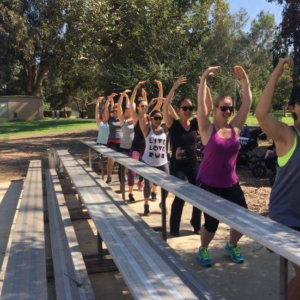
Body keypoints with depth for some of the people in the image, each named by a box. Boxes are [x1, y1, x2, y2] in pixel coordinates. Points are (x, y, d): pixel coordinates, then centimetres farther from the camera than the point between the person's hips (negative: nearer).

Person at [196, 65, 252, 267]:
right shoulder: (208, 129, -9)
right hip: (209, 184, -4)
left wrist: (244, 79, -6)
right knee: (212, 223, -2)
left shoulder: (235, 127, 1)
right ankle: (203, 249, 30)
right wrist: (204, 78, -18)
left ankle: (232, 246, 34)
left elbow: (248, 102, -3)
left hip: (231, 184, 4)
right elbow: (201, 103, -18)